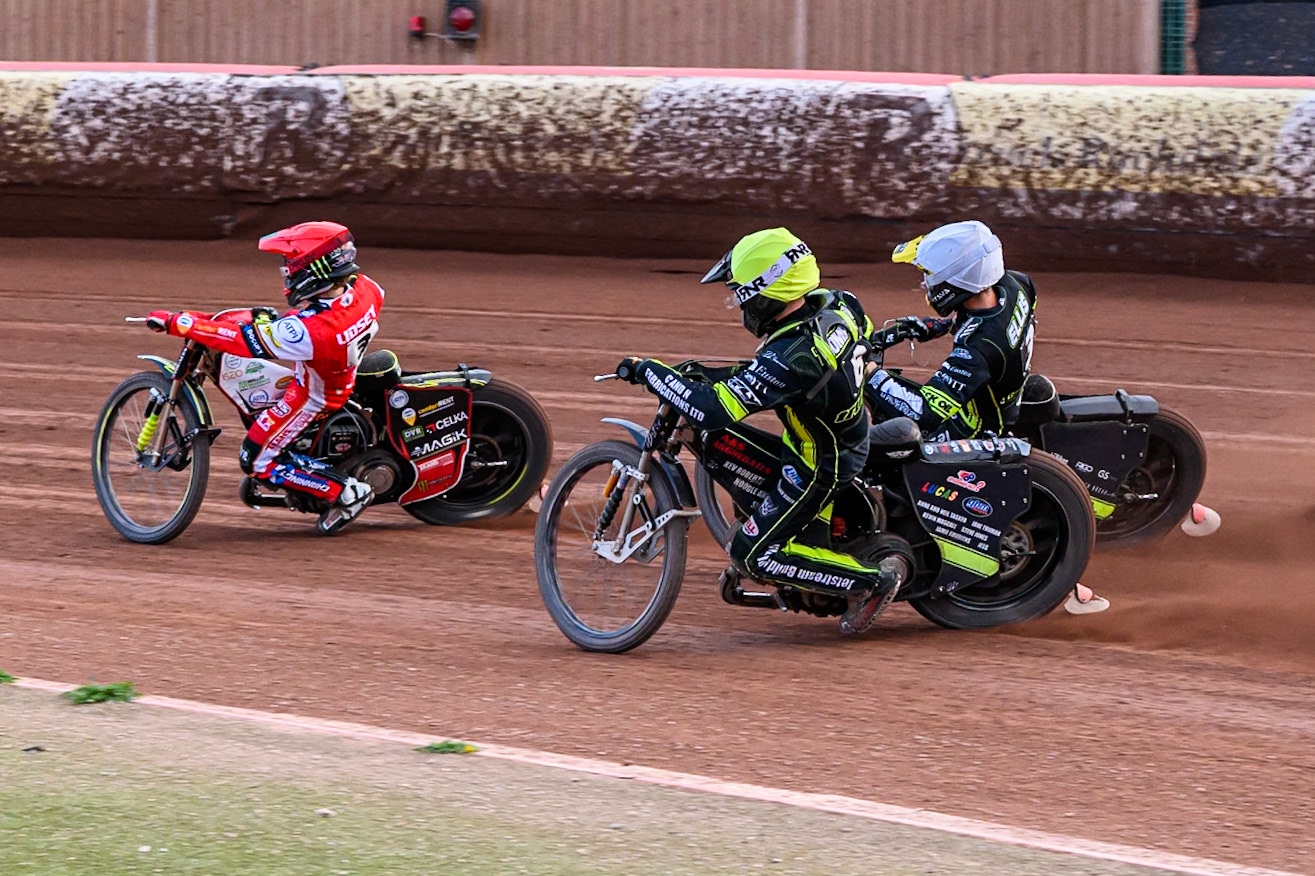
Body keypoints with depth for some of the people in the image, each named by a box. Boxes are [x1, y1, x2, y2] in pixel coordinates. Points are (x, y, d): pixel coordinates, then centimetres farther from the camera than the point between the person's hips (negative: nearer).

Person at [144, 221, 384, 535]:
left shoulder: (312, 330, -41)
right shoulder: (363, 288, -20)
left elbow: (243, 340, -38)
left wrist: (176, 322, -32)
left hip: (311, 397, -8)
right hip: (345, 377, 8)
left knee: (257, 462, 6)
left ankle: (347, 492, 4)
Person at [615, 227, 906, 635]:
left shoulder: (789, 359, -35)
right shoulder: (833, 303, -10)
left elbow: (712, 407, -39)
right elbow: (865, 335, 15)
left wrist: (648, 371, -27)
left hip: (819, 469, -9)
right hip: (849, 439, 9)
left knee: (752, 555, -1)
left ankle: (871, 582, -1)